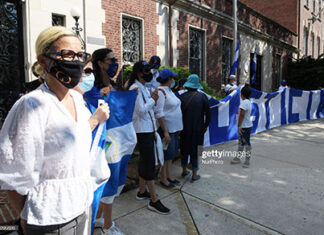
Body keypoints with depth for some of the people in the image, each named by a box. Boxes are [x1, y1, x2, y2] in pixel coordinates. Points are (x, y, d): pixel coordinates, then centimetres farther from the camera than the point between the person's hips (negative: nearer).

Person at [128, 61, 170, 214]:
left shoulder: (143, 88, 16)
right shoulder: (135, 88, -14)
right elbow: (141, 110, -21)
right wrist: (152, 99, -10)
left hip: (148, 129, 10)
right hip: (142, 130, -10)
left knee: (145, 161, 16)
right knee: (149, 163, -7)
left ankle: (142, 192, 30)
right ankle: (154, 200, 0)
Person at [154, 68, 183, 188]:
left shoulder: (169, 90, 14)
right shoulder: (160, 91, -16)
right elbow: (159, 113, -21)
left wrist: (177, 128, 18)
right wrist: (165, 131, -24)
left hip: (174, 128, 9)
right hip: (166, 128, -9)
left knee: (171, 153, 16)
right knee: (166, 154, 1)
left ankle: (168, 176, 30)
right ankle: (163, 179, 15)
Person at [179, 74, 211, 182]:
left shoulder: (181, 97, -7)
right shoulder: (202, 96, -8)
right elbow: (208, 113, -5)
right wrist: (205, 126, 9)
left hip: (184, 129, 1)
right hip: (197, 129, -1)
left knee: (184, 149, 16)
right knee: (195, 150, 9)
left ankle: (184, 170, 31)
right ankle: (194, 175, 16)